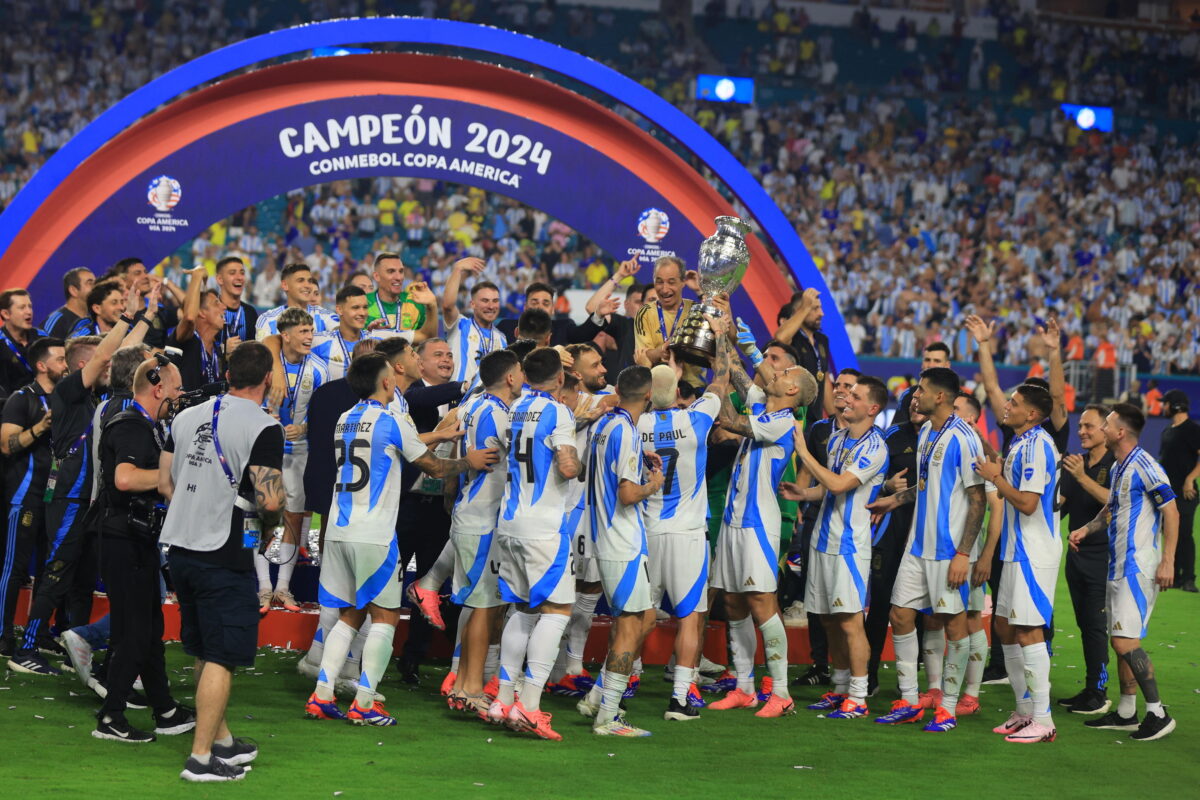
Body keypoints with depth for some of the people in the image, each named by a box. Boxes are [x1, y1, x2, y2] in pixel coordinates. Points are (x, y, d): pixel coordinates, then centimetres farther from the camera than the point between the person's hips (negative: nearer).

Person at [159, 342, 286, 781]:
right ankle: (201, 757, -1)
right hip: (224, 557, -7)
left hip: (180, 547, 7)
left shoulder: (187, 417, 9)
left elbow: (164, 483, 12)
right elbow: (270, 500, -19)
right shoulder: (263, 428, -13)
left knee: (205, 652, 18)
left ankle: (222, 739, 30)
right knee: (221, 658, -1)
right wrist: (269, 520, 2)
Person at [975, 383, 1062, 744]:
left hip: (1034, 553, -11)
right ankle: (1025, 711, 21)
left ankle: (1043, 720, -7)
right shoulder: (1021, 444, 15)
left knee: (1028, 631, -10)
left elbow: (1027, 502, -22)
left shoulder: (1037, 445, -17)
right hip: (1018, 550, 11)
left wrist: (995, 477, -11)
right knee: (1006, 627, 13)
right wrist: (996, 472, 12)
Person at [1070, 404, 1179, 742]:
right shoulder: (1118, 467, 14)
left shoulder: (1144, 467, -15)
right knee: (1120, 641, 12)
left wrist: (1167, 562, -20)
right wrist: (1086, 529, 12)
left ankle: (1158, 713, -6)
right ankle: (1126, 713, 19)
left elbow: (1171, 511, -16)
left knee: (1126, 641, -13)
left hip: (1139, 568, -10)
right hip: (1118, 567, 10)